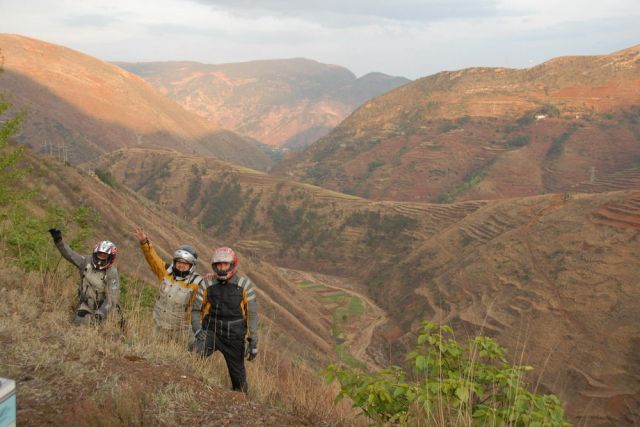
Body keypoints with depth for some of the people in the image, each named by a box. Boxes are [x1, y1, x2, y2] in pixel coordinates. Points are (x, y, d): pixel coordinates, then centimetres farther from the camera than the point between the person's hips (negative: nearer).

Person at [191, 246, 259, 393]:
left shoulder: (245, 285, -4)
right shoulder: (207, 285, 0)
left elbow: (252, 314, -2)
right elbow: (195, 309, 7)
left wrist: (253, 342, -5)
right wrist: (197, 329, -12)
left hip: (234, 336, 0)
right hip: (211, 331, 0)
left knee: (238, 376, 8)